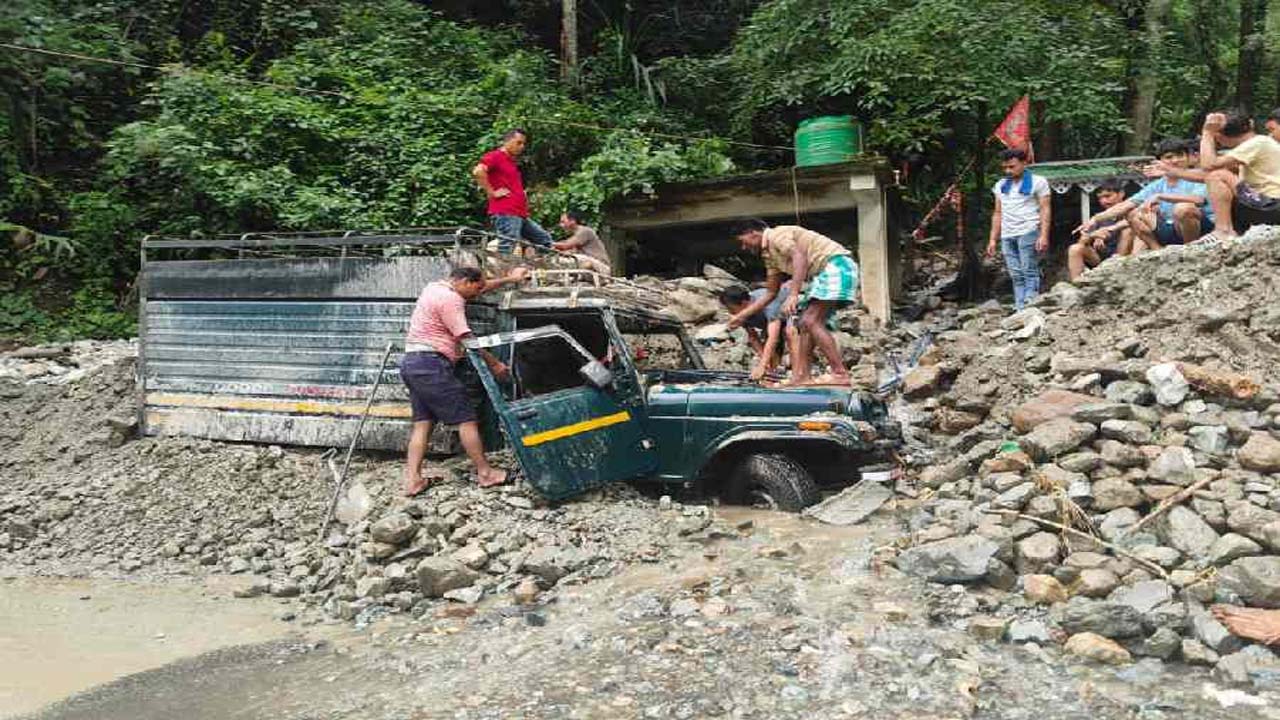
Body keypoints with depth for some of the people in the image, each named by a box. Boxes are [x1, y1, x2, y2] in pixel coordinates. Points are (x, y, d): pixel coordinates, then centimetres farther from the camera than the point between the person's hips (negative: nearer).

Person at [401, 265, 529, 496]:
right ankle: (485, 473, 3)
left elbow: (480, 288, 31)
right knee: (466, 419, -3)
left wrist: (509, 279, 35)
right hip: (432, 364, -10)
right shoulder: (450, 299, -12)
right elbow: (467, 339, -13)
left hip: (411, 362, 10)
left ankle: (412, 479, 0)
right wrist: (494, 364, -5)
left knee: (423, 422, 7)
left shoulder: (436, 288, 19)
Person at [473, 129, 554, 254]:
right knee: (505, 253, -13)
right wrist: (492, 192, -17)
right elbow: (478, 171, -23)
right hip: (505, 215, -10)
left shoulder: (512, 162, 24)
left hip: (520, 215, 10)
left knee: (545, 240, 14)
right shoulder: (495, 156, -5)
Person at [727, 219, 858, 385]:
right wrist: (741, 316, 27)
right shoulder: (770, 255, 22)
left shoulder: (777, 235, -7)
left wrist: (793, 295, -33)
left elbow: (800, 257, -24)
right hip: (823, 273, 10)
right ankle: (801, 377, 5)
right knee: (804, 324, 9)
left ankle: (839, 374, -21)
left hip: (835, 265, -10)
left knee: (811, 322, -17)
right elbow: (770, 293, 28)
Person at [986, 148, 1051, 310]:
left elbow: (1045, 210, -2)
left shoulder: (1037, 182, 5)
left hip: (1028, 232, -5)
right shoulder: (1001, 185, 20)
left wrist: (1044, 236, -13)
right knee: (1016, 276, 0)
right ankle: (1020, 310, -3)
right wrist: (993, 239, 12)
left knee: (1029, 272, -11)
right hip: (1007, 236, 5)